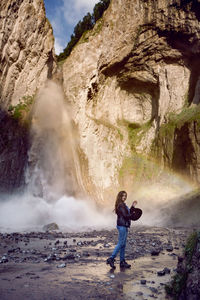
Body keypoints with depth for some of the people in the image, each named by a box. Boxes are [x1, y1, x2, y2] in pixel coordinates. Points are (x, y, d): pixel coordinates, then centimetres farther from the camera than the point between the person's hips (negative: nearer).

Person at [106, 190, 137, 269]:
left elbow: (128, 213, 20)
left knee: (123, 244, 12)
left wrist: (133, 207, 14)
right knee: (121, 243, -7)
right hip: (122, 226, -10)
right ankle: (111, 259, -2)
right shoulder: (120, 205, -16)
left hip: (124, 226, 10)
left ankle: (122, 261, 18)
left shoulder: (123, 205, 17)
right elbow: (125, 216, -21)